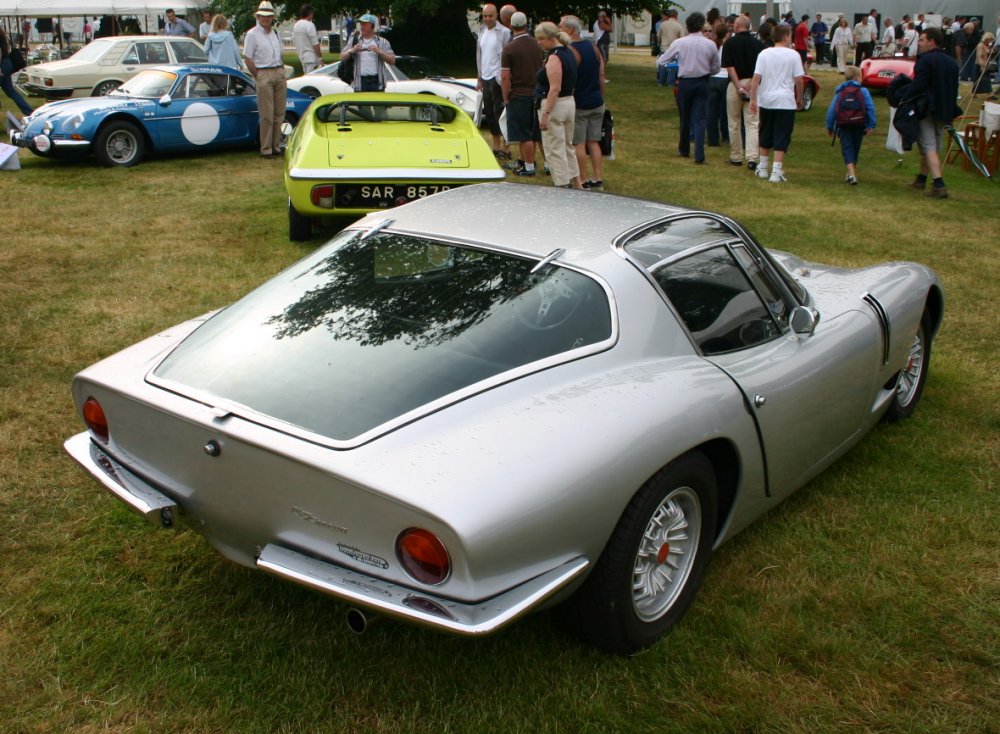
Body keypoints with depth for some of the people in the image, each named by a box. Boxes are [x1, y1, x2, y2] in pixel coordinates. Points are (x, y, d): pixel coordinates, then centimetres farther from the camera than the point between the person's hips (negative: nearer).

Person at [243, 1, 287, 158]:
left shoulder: (275, 33, 16)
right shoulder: (252, 34, -4)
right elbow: (248, 59, -7)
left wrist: (282, 70, 10)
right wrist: (258, 77, -9)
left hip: (279, 73, 6)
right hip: (264, 74, -6)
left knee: (279, 113, 7)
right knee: (267, 115, -6)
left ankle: (276, 146, 15)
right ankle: (266, 149, -1)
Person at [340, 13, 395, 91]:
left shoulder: (382, 42, 7)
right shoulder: (355, 41, 13)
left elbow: (392, 61, 1)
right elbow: (342, 57, 10)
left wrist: (379, 52, -13)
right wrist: (351, 51, -10)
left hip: (377, 82, -1)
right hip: (360, 82, 2)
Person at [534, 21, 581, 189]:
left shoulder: (554, 57, -17)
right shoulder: (568, 53, 11)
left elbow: (555, 89, -23)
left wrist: (545, 114, -24)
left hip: (555, 105, -10)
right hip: (570, 103, 10)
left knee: (554, 150, -3)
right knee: (567, 146, 19)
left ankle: (563, 187, -1)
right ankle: (576, 184, 25)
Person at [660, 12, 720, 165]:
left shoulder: (679, 43, -7)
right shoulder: (710, 44, -4)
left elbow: (661, 61, -2)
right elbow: (715, 68, 5)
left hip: (684, 83, 0)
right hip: (702, 83, 0)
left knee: (685, 117, 15)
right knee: (700, 119, 0)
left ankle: (684, 150, 29)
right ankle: (699, 155, -8)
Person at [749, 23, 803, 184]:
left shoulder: (764, 54, 0)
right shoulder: (793, 55, -4)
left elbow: (756, 77, -6)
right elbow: (798, 80, -4)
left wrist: (753, 99, -2)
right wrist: (799, 98, 10)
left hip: (766, 100, 3)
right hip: (785, 101, -3)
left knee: (765, 134, 17)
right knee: (782, 137, 0)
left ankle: (762, 168, 24)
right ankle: (776, 171, -7)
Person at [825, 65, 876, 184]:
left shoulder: (839, 92, 4)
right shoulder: (863, 91, -1)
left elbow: (831, 110, 1)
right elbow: (870, 108, -9)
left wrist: (829, 127, 7)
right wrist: (871, 125, -8)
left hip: (843, 125, 0)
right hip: (859, 125, 0)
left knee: (847, 149, -3)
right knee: (855, 148, 17)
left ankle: (852, 174, -22)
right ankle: (852, 172, 31)